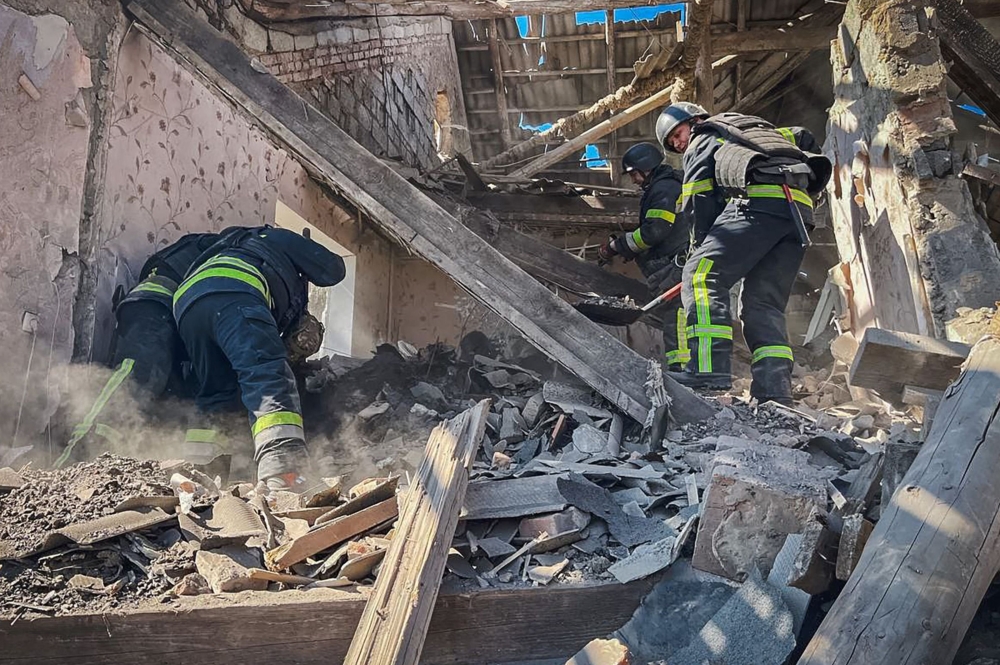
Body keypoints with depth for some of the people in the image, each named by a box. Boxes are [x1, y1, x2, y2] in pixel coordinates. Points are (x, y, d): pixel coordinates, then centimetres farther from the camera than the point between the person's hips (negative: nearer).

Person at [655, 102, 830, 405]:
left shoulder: (703, 138, 20)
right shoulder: (757, 131, 42)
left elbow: (698, 202, 10)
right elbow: (803, 137, 41)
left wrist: (702, 250, 13)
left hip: (759, 201, -8)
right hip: (800, 213, 8)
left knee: (702, 275, -14)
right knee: (763, 304, 6)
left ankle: (709, 369, -29)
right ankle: (774, 390, -7)